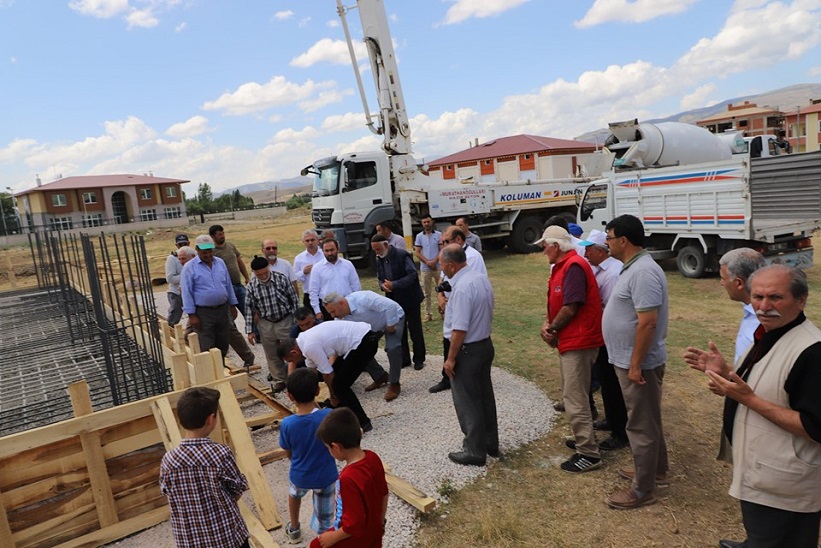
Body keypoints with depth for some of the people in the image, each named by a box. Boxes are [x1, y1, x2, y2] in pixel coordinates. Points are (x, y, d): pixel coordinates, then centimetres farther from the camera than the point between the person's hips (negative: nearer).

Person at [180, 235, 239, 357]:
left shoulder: (220, 262, 7)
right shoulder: (190, 267, -8)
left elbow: (228, 285, 13)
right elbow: (187, 292, -9)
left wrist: (232, 305, 11)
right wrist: (191, 315, -12)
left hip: (223, 310, 5)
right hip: (203, 313, -5)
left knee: (223, 345, 14)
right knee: (207, 348, -2)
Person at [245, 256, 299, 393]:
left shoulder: (281, 279, -12)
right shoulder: (251, 286, -8)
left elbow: (294, 300, -4)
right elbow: (249, 309, -1)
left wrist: (297, 320, -2)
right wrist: (249, 331, -1)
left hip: (285, 321, -2)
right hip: (266, 324, 2)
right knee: (272, 354, 11)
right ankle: (279, 380, 26)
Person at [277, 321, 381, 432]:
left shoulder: (310, 347, -17)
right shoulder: (305, 339, 12)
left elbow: (328, 374, -7)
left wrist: (333, 396, 10)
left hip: (365, 343, -10)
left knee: (340, 385, -4)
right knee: (337, 375, 16)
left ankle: (363, 423, 5)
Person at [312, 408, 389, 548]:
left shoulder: (348, 478, -36)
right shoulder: (373, 458, -13)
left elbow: (354, 524, -29)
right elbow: (384, 494, 3)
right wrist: (380, 522, 18)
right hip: (373, 534, 7)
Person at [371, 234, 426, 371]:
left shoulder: (402, 255, -17)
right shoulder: (379, 260, 3)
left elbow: (413, 275, -22)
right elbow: (380, 278, 11)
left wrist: (394, 285, -28)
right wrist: (382, 285, -13)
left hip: (410, 299, -6)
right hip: (394, 301, 6)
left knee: (415, 331, 6)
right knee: (399, 332, 12)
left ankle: (419, 359, 19)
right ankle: (404, 359, 23)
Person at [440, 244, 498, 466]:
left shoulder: (462, 287, -25)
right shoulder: (482, 279, 4)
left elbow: (460, 329, -26)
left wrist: (451, 358, -17)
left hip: (467, 350, -9)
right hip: (485, 344, 9)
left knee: (468, 403, 5)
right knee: (485, 396, 19)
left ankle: (475, 451, 16)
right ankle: (490, 443, 32)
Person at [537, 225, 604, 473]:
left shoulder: (574, 266, -19)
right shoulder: (561, 267, 14)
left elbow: (571, 308, -24)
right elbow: (554, 303, 15)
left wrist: (551, 328, -9)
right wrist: (547, 325, -3)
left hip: (578, 342, -11)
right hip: (570, 340, 11)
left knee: (575, 398, -5)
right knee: (573, 394, 20)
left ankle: (589, 454, 4)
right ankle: (583, 439, 34)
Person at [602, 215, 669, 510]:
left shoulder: (643, 272, -24)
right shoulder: (633, 267, 10)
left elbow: (648, 322, -27)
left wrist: (635, 365, -23)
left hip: (638, 363, -10)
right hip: (630, 360, 10)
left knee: (641, 425, 2)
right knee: (648, 419, 23)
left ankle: (643, 490, 16)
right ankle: (656, 469, 40)